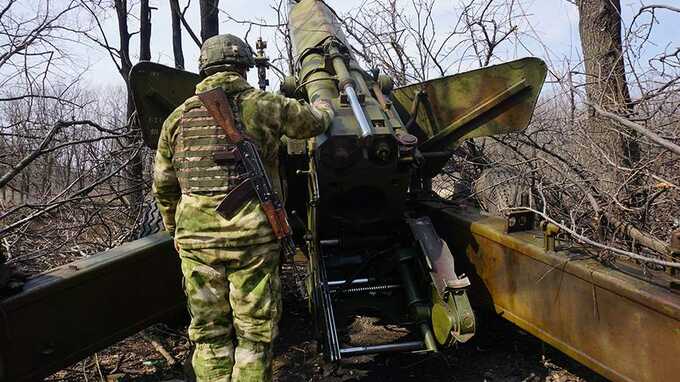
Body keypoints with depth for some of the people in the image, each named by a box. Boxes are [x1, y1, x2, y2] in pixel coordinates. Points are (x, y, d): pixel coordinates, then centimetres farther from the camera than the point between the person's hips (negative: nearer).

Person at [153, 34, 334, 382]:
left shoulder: (179, 116, 9)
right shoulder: (261, 105, -2)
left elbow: (163, 186, 14)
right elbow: (315, 121, 13)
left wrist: (175, 230, 29)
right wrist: (324, 105, 36)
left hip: (196, 239, 4)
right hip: (252, 239, -3)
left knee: (209, 333, 15)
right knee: (254, 333, 8)